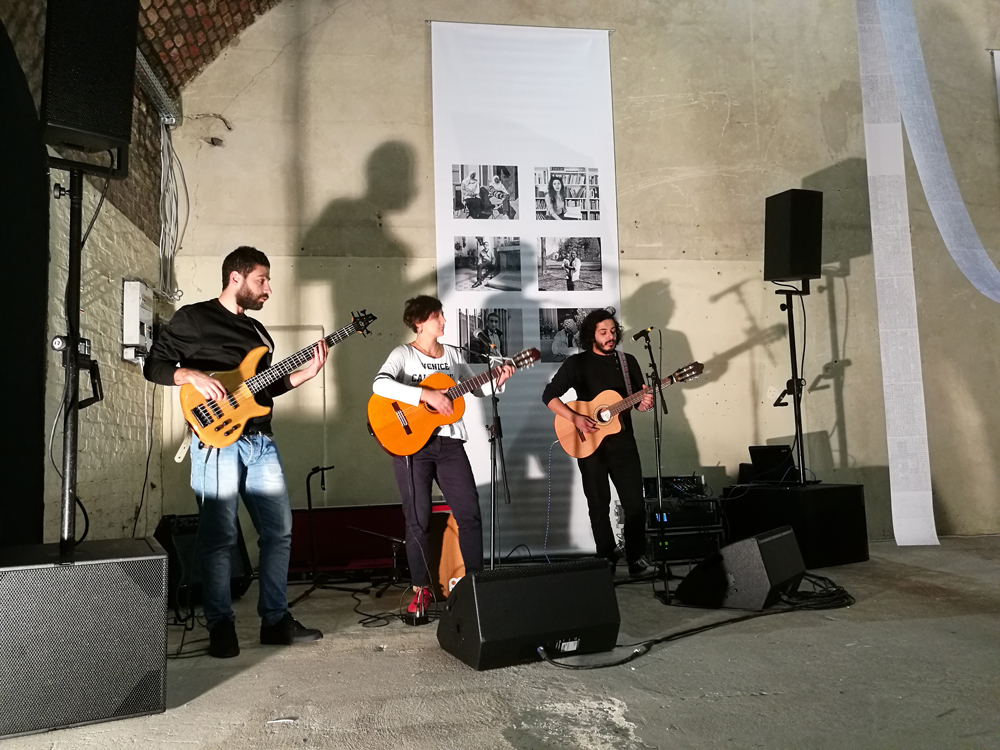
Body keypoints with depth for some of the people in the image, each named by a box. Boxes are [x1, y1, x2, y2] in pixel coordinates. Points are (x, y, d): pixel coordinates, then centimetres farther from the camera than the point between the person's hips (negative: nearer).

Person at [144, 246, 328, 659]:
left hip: (260, 441, 7)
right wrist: (193, 375, -18)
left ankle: (276, 620, 17)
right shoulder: (193, 318, 0)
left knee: (279, 531, 6)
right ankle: (221, 625, 10)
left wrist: (306, 372, 9)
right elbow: (154, 366, -1)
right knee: (219, 536, -3)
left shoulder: (256, 330, 21)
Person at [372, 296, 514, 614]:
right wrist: (427, 394, -25)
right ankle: (422, 589, 15)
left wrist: (498, 380, -1)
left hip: (449, 442, 4)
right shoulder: (404, 354, -3)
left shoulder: (453, 355, 13)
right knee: (418, 519, 1)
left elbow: (478, 389, 19)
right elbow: (380, 384, -22)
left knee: (470, 513, 1)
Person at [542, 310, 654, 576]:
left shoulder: (628, 361, 8)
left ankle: (637, 557, 10)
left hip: (622, 441, 2)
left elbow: (640, 400, 11)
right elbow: (549, 396, -5)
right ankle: (606, 558, 21)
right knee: (599, 505, 6)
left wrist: (645, 402, -13)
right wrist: (575, 418, -18)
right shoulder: (577, 363, -2)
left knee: (635, 503, -3)